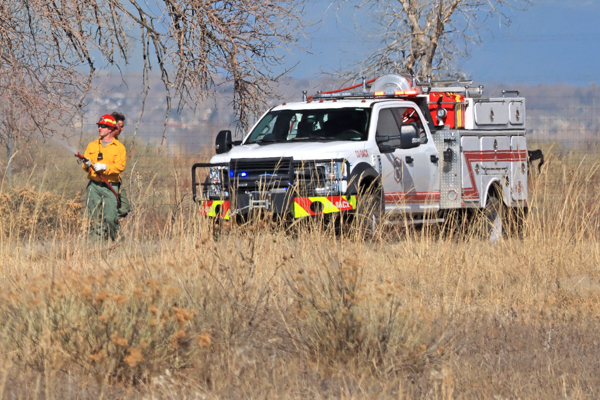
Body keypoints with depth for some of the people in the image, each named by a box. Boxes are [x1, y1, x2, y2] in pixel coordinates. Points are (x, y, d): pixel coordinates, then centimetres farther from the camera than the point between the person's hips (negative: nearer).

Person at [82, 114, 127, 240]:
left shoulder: (119, 147, 5)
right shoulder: (92, 146, 17)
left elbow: (120, 166, -7)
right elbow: (85, 163, 14)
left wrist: (105, 167, -19)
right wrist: (87, 165, -10)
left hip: (110, 187, -3)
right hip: (94, 186, 3)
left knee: (110, 218, -10)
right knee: (94, 217, -2)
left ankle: (114, 239, 5)